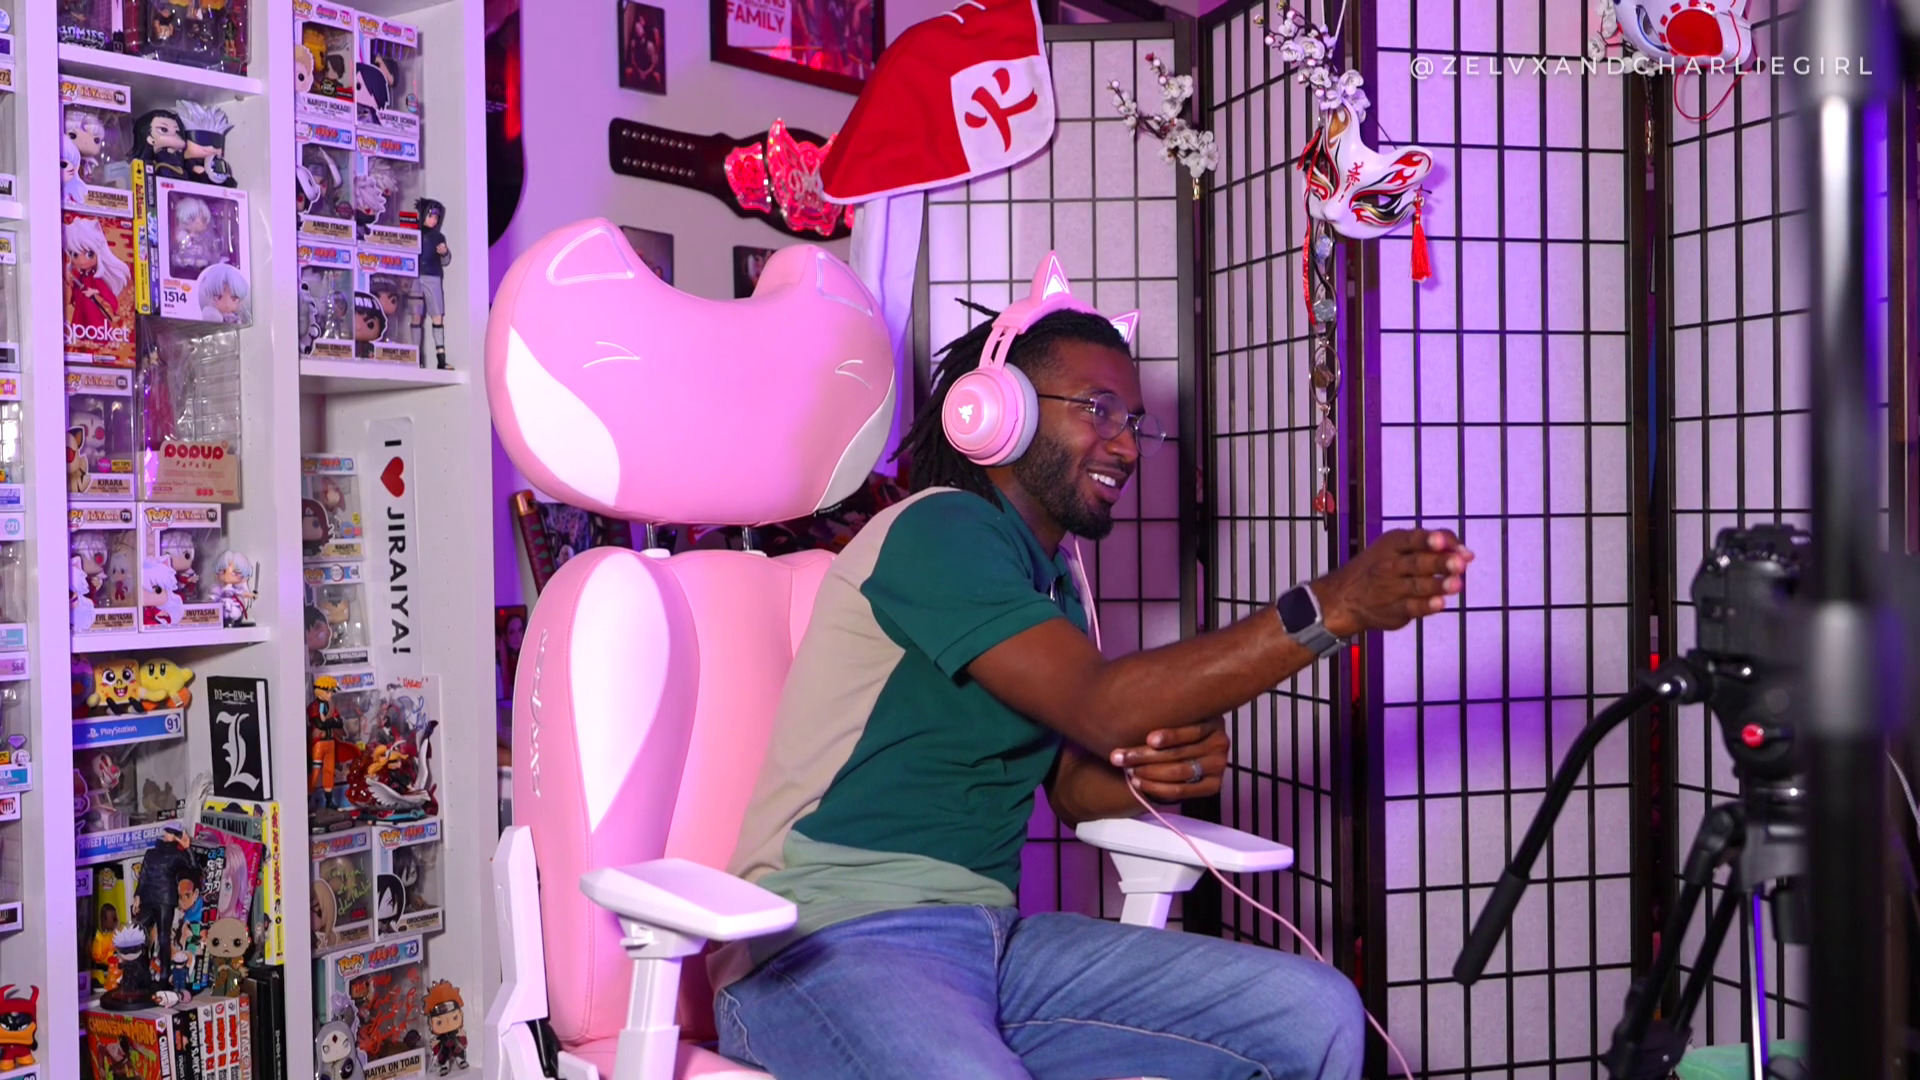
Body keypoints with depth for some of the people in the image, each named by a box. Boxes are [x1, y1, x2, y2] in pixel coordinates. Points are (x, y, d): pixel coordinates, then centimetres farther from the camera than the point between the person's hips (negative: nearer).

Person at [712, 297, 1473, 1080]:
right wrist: (1330, 609, -22)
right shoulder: (942, 530, -10)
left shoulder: (1054, 579, 19)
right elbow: (1101, 706, -21)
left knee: (1317, 1015, -5)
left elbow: (1078, 789, 20)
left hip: (993, 937, 8)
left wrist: (1168, 769, -4)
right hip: (825, 946, -8)